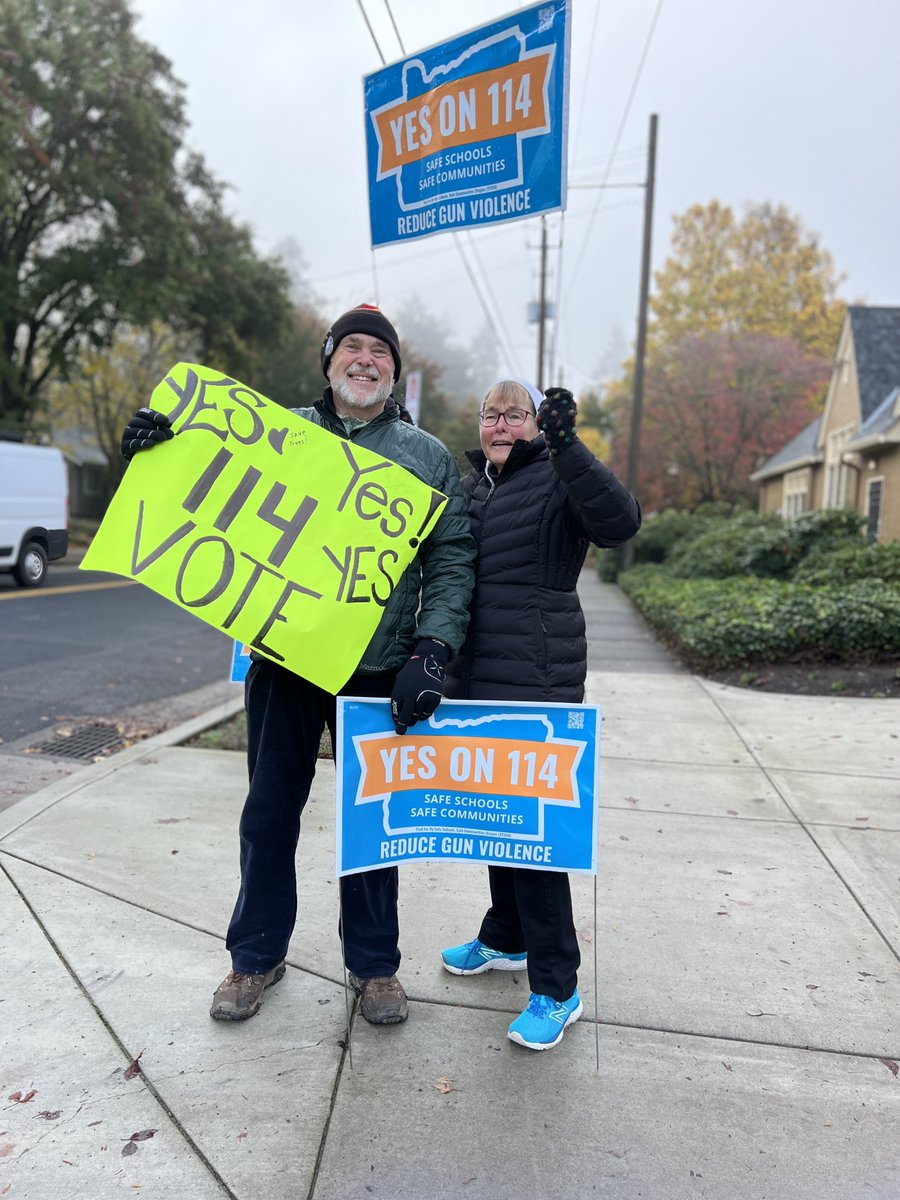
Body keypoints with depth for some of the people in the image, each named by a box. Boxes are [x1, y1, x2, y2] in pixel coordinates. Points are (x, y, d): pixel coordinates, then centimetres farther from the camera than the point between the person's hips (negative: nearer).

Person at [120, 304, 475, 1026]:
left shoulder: (428, 457, 6)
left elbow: (452, 561, 0)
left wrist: (433, 652, -12)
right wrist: (156, 451, -5)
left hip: (379, 669, -1)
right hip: (283, 658, 1)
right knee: (270, 813, 13)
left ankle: (374, 964, 32)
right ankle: (257, 955, 34)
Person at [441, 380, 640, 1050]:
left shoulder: (557, 480, -6)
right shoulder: (470, 487, 15)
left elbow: (620, 521, -26)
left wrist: (564, 443, -34)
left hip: (537, 684, -7)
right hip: (475, 680, 8)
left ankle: (557, 988, 10)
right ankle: (505, 939, 38)